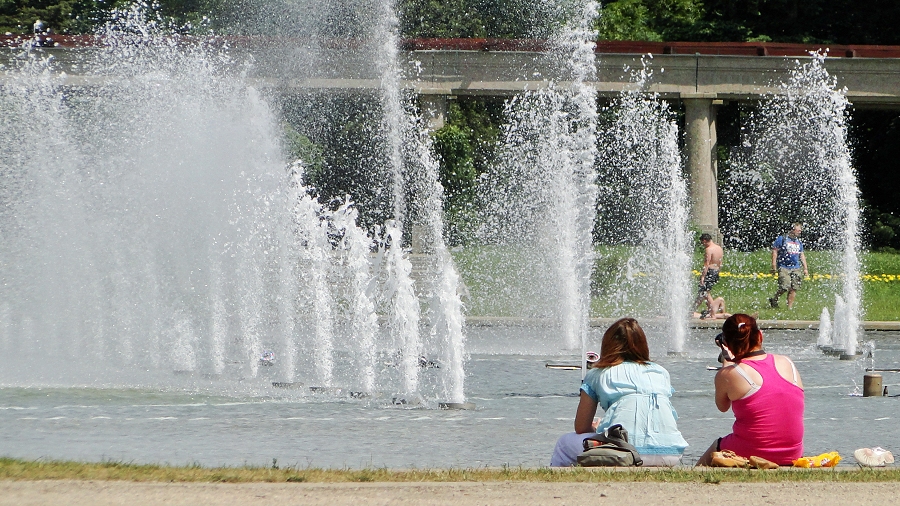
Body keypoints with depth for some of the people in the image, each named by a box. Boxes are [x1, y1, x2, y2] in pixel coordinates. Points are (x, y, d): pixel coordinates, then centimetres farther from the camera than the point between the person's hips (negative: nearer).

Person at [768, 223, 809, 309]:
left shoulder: (799, 242, 17)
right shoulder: (782, 239, -1)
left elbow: (802, 255, 23)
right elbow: (774, 251, -1)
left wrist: (805, 268, 15)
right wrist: (774, 266, -8)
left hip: (795, 268, 5)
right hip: (783, 268, -5)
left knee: (794, 289, -3)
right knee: (785, 287, -15)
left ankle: (790, 307, 3)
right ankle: (774, 299, 9)